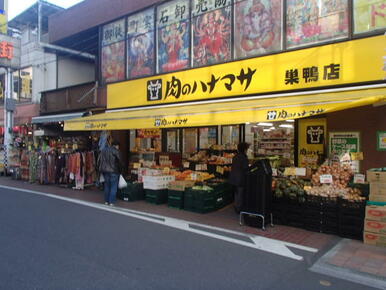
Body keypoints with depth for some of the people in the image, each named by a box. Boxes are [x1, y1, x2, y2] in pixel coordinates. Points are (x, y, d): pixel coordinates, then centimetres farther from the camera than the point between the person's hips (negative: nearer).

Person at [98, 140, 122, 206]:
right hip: (113, 171, -6)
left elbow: (99, 160, 13)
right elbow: (119, 161, -10)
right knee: (113, 186, 1)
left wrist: (100, 169, 18)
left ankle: (106, 201, 20)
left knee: (107, 185, 16)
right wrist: (120, 170, 2)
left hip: (104, 170, 6)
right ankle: (111, 202, -1)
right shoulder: (116, 151, -9)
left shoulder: (103, 150, 11)